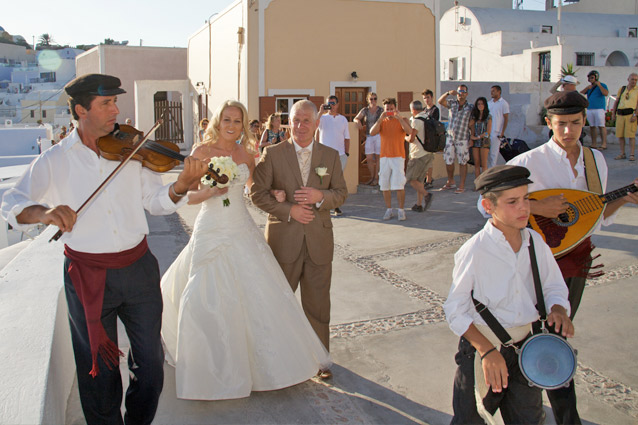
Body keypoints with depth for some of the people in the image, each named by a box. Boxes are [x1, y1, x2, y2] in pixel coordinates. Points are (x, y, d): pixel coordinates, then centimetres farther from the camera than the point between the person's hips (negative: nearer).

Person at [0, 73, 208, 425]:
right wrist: (43, 212, -30)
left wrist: (181, 186, -21)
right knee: (99, 369, 12)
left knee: (151, 364, 12)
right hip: (87, 276, -1)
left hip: (138, 270, 2)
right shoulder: (54, 160, -2)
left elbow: (156, 202, 0)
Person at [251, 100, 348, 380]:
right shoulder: (272, 154, -2)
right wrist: (288, 211, -15)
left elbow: (341, 194, 6)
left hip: (319, 241, 1)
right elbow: (257, 193, -5)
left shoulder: (330, 156, 5)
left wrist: (320, 196, -15)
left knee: (318, 302, 10)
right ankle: (278, 353, 33)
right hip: (283, 239, -1)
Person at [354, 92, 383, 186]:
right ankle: (372, 177, 17)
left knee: (378, 157, 0)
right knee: (369, 158, 0)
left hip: (379, 135, -3)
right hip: (369, 136, 3)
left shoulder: (381, 110, 0)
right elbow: (355, 118, 8)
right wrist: (358, 122, -14)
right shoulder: (365, 110, 6)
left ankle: (376, 178, 8)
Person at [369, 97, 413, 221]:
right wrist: (380, 118, -18)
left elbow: (409, 131, -16)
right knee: (384, 186, 5)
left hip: (398, 156, -3)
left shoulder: (401, 120, 4)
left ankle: (401, 210, 2)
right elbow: (372, 132, -8)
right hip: (384, 157, 3)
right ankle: (389, 210, 16)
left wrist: (399, 117, -23)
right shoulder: (382, 122, 10)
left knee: (399, 185, -8)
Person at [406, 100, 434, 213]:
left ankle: (426, 195, -15)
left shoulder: (416, 121, -15)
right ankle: (419, 205, 14)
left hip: (419, 155, -8)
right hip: (429, 154, 8)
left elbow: (411, 139, -19)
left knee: (410, 178, 1)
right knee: (419, 180, 14)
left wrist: (405, 137, 3)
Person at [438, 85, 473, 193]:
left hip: (463, 139, -3)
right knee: (448, 161, 9)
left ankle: (462, 185, 7)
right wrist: (448, 93, -23)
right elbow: (440, 101, -8)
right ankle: (450, 182, 27)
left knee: (462, 162, 1)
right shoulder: (452, 103, 6)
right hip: (450, 137, 3)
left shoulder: (470, 107, -1)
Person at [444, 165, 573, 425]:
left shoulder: (535, 243, -2)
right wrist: (487, 351, -23)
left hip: (525, 345, 5)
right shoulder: (474, 251, -18)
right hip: (481, 346, -4)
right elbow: (455, 311, -14)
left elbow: (554, 287, 10)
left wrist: (558, 310, -13)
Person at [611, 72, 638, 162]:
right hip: (620, 114, 4)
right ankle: (622, 154, 13)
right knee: (620, 135, 4)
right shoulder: (622, 89, 15)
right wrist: (613, 113, 11)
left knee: (631, 135, -7)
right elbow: (616, 102, 19)